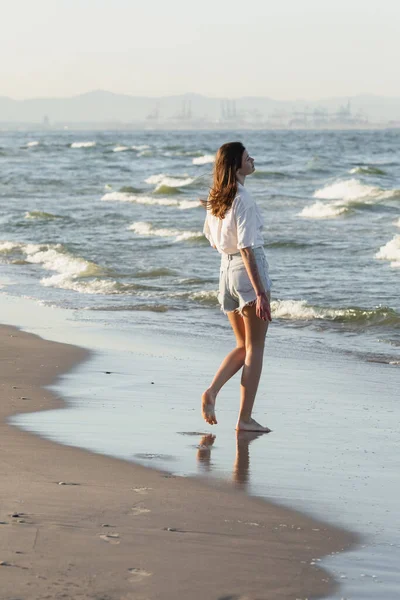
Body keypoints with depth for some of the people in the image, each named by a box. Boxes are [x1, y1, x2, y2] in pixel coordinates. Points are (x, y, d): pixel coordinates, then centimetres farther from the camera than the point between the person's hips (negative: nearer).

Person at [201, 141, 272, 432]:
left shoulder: (215, 198, 8)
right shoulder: (243, 198, -16)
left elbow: (212, 240, 19)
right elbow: (247, 248, -20)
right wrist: (260, 293, -21)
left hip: (226, 269, 8)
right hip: (249, 271, -8)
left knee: (244, 347, 19)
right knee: (255, 348, 2)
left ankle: (212, 391, -1)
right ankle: (245, 418, 2)